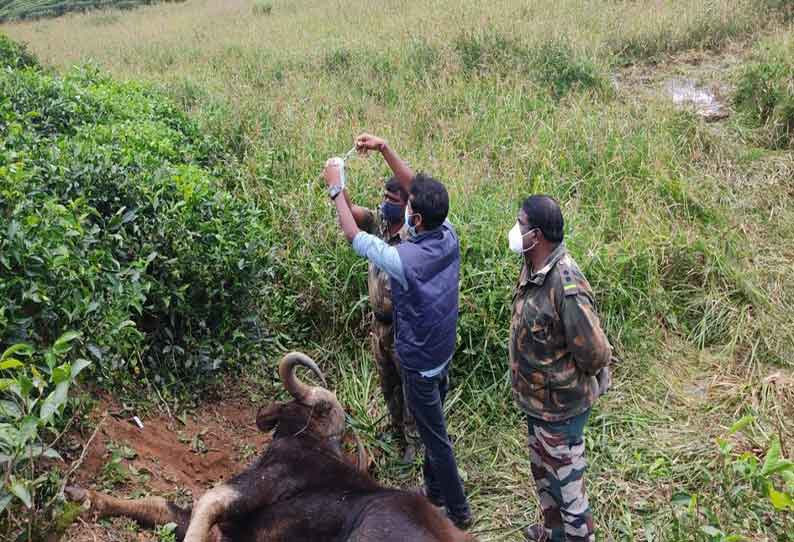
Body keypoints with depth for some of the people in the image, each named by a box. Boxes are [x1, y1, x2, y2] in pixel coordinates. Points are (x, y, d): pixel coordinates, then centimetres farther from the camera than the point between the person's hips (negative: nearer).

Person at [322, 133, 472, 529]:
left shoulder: (404, 259, -32)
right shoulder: (448, 236, -13)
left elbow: (354, 237, -16)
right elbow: (416, 186, -3)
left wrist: (335, 188, -6)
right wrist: (384, 149, -8)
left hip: (419, 363, -7)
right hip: (443, 353, 7)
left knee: (435, 437, 11)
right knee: (432, 428, 26)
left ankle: (458, 511, 29)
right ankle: (435, 489, 46)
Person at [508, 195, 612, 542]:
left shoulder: (566, 289, -33)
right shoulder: (533, 268, -5)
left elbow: (596, 355, -26)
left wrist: (565, 380, -8)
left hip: (560, 406, -9)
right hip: (538, 399, 9)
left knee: (566, 484, 12)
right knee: (543, 472, 28)